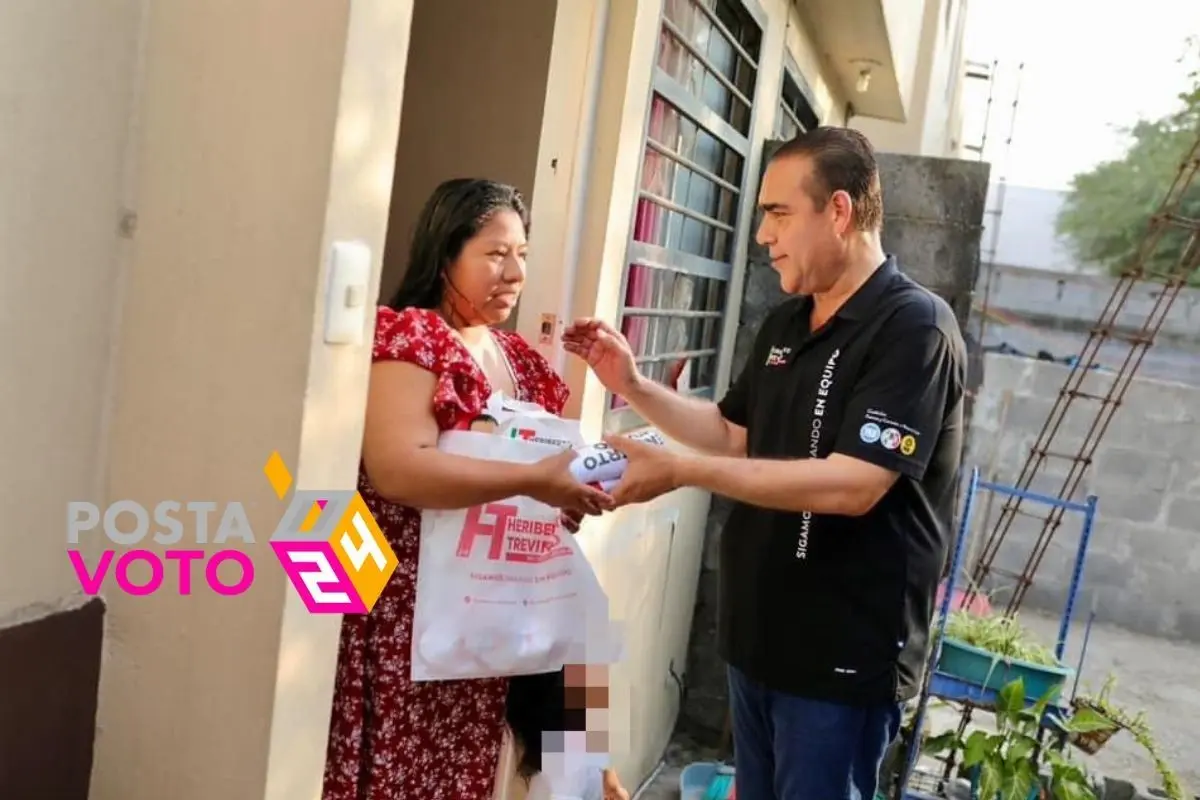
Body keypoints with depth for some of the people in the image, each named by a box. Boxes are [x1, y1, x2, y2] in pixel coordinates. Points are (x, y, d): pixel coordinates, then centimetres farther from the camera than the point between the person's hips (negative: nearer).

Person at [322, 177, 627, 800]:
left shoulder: (520, 359, 14)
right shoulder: (407, 337, -10)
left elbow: (547, 455, 24)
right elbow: (398, 468, -24)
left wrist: (581, 481, 2)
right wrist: (533, 481, -27)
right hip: (407, 611, -7)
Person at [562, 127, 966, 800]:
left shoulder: (915, 328, -18)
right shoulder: (785, 323, 8)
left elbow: (851, 484, -27)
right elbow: (735, 435, 17)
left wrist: (680, 472, -28)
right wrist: (634, 387, 2)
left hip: (845, 656, -8)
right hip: (759, 635, 8)